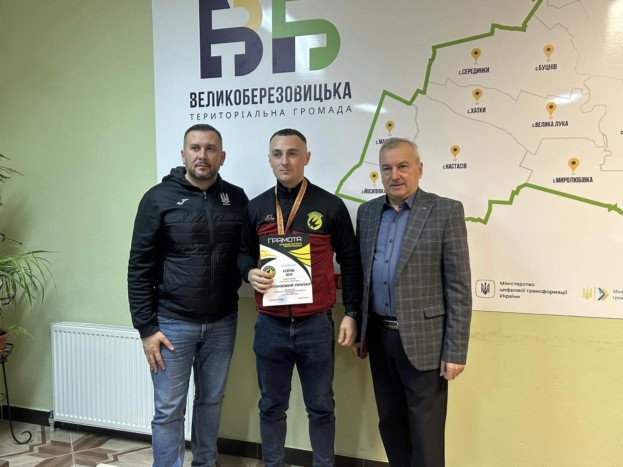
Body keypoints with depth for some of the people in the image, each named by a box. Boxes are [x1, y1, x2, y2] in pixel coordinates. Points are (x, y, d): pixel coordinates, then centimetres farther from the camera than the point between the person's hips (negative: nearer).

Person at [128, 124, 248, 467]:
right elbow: (140, 268, -6)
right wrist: (146, 327, -8)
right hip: (172, 323, -3)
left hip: (222, 322, 3)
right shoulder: (159, 198, -7)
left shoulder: (237, 199, 2)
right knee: (168, 410, 7)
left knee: (211, 401, 17)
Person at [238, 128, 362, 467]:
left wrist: (351, 313, -2)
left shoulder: (330, 206, -2)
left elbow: (350, 263, 2)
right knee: (271, 406, 16)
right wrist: (250, 272, -9)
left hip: (316, 324, -2)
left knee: (320, 406, 13)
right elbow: (242, 254, 14)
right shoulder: (255, 208, 5)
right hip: (270, 325, 2)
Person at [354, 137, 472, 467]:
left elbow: (459, 287, -10)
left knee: (425, 432, 6)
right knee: (390, 423, 17)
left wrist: (456, 350, -12)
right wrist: (359, 330, 10)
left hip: (424, 339, -4)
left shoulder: (446, 211, -7)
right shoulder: (367, 212, 8)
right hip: (379, 336, 5)